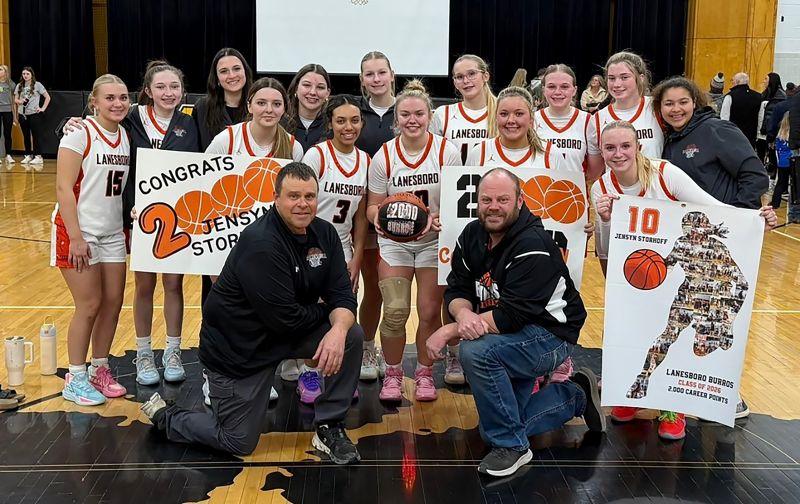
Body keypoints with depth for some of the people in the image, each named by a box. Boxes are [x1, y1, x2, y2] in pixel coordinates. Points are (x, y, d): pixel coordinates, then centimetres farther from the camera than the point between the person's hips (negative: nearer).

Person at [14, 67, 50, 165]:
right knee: (26, 136, 9)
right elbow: (15, 99, 12)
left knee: (36, 135, -4)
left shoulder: (37, 85, -2)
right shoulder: (19, 86, 10)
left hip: (34, 114, -5)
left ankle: (38, 156, -1)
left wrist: (43, 108, -6)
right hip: (22, 114, 5)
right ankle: (28, 155, 17)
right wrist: (20, 101, -10)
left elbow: (47, 97, -1)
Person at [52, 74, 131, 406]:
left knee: (113, 303, 7)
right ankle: (75, 379, 12)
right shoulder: (80, 134, -12)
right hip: (79, 233, -6)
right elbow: (63, 188, -16)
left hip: (112, 234, 6)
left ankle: (99, 370, 24)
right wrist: (76, 237, -19)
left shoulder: (126, 136, 7)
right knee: (89, 307, -3)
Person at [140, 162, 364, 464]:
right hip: (238, 347, -6)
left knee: (352, 335, -16)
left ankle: (329, 427, 0)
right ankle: (164, 416, 29)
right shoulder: (261, 244, -28)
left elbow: (341, 294, -9)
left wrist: (338, 328, -30)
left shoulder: (324, 233, -5)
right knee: (239, 442, 3)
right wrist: (324, 311, -11)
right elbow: (286, 319, -30)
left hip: (293, 328, 7)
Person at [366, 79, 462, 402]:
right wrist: (378, 216, -22)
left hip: (434, 241, 0)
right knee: (395, 311, -10)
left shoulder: (447, 152, -8)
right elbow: (373, 204, 1)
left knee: (430, 312, 2)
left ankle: (425, 374, 25)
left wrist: (438, 217, -24)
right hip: (394, 242, 0)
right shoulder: (384, 156, -6)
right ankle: (392, 375, 13)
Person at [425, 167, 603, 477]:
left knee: (476, 351, -35)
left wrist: (449, 331, -28)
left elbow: (510, 317, -31)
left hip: (550, 335, -8)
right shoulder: (472, 235, -2)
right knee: (492, 430, 12)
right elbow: (456, 290, -2)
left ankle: (511, 445, -15)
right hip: (510, 342, 8)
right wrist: (463, 314, -27)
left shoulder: (533, 246, -25)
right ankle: (576, 396, 31)